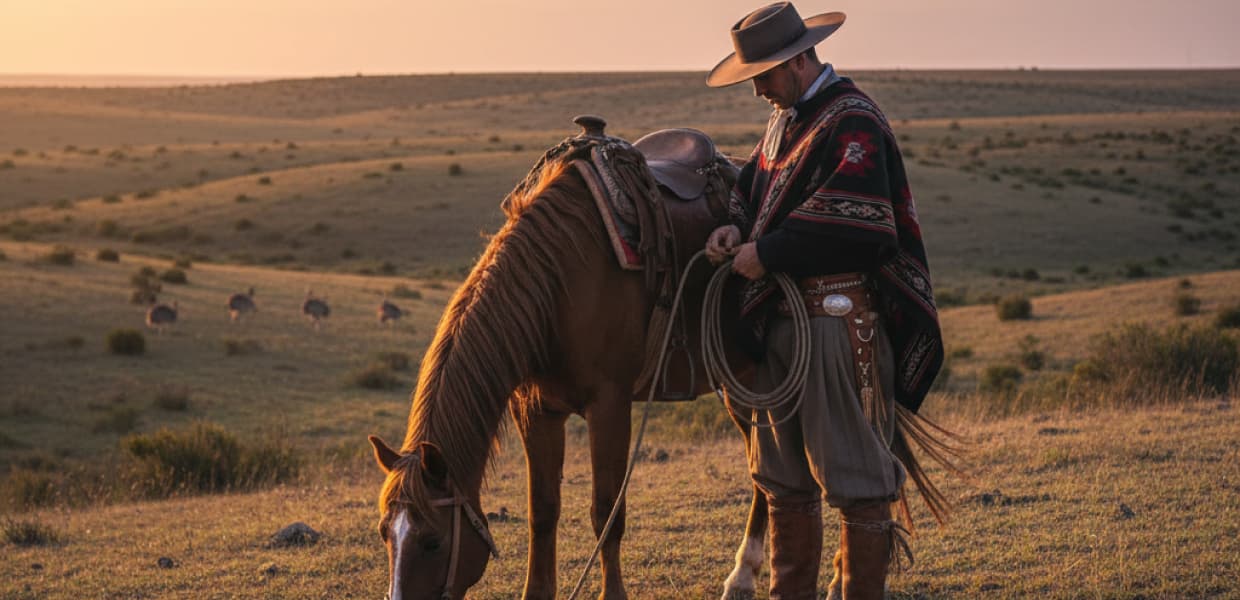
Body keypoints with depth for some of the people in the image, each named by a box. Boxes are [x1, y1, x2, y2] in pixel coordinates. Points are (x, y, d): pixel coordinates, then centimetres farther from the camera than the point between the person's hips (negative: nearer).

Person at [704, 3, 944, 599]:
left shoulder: (853, 122, -13)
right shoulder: (785, 119, 16)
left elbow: (851, 221, -23)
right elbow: (753, 186, 23)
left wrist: (766, 251, -18)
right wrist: (737, 227, 1)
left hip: (838, 319, -10)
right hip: (777, 318, 10)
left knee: (854, 471, -1)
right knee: (783, 473, 15)